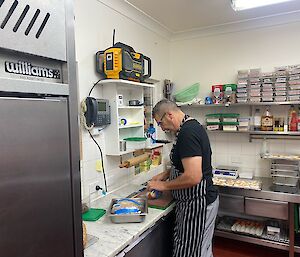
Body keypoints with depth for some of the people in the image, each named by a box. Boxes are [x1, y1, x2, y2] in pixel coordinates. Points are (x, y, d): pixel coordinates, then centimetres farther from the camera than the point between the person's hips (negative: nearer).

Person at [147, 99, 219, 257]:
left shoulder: (187, 133, -24)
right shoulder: (192, 126, 8)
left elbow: (193, 177, -30)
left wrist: (164, 185, -16)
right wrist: (165, 174, 11)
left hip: (197, 204, -10)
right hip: (201, 200, 10)